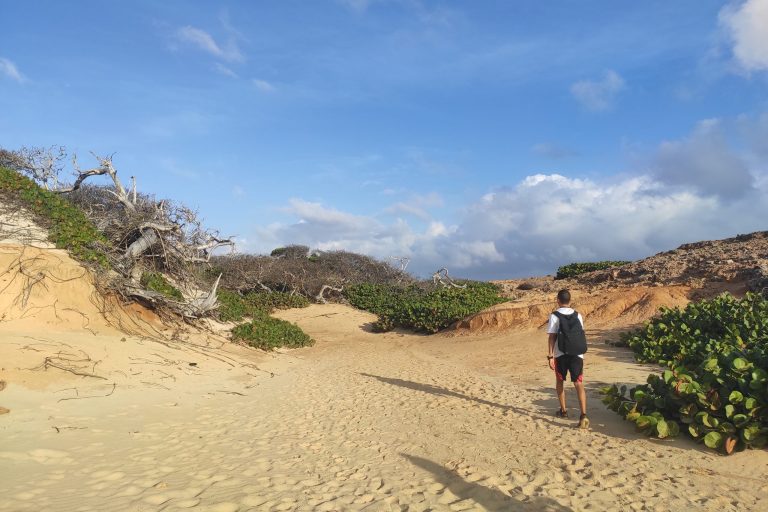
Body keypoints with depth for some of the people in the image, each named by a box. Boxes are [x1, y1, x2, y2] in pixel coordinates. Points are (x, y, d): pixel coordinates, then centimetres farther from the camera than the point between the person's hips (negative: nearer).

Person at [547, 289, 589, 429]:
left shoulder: (554, 316, -4)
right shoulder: (577, 315, 7)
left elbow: (552, 337, -9)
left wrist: (550, 356, -7)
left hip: (560, 354, -2)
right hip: (577, 354, 2)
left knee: (560, 381, 19)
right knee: (578, 383, -3)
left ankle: (563, 410, 28)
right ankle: (583, 415, -18)